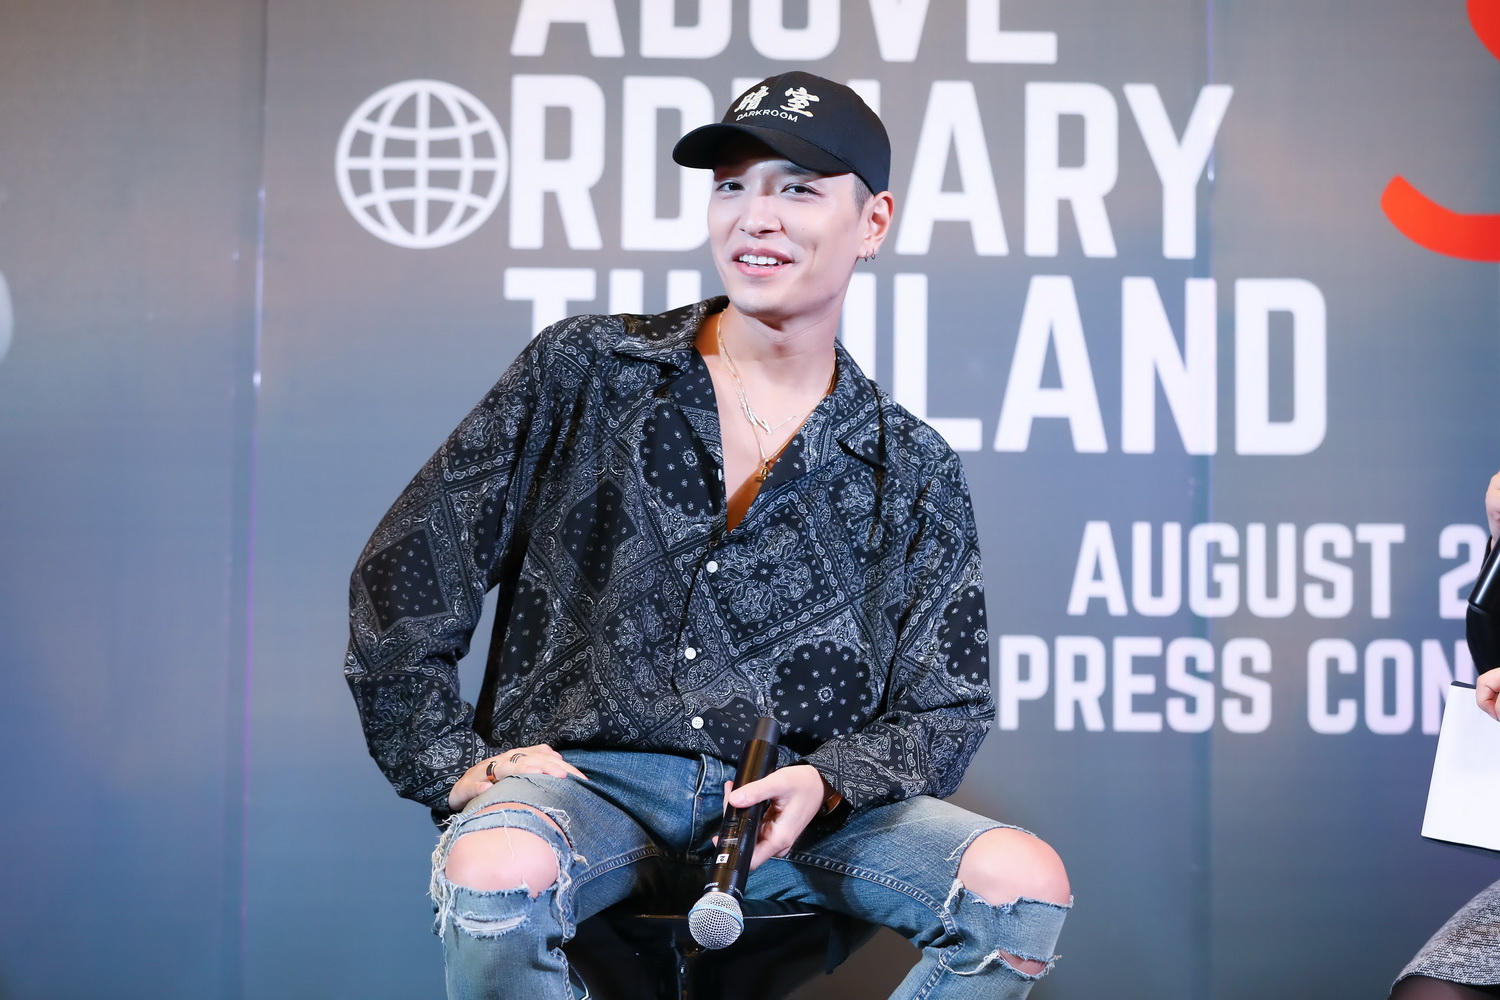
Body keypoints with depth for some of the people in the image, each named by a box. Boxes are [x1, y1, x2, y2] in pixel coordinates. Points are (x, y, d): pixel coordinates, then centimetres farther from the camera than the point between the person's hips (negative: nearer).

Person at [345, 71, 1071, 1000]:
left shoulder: (918, 477, 9)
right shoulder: (583, 372, 5)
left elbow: (944, 712, 10)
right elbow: (404, 575, 7)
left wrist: (824, 783, -11)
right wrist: (455, 764, -2)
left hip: (795, 809, 2)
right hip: (585, 779, -2)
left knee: (1025, 882, -23)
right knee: (497, 871, -37)